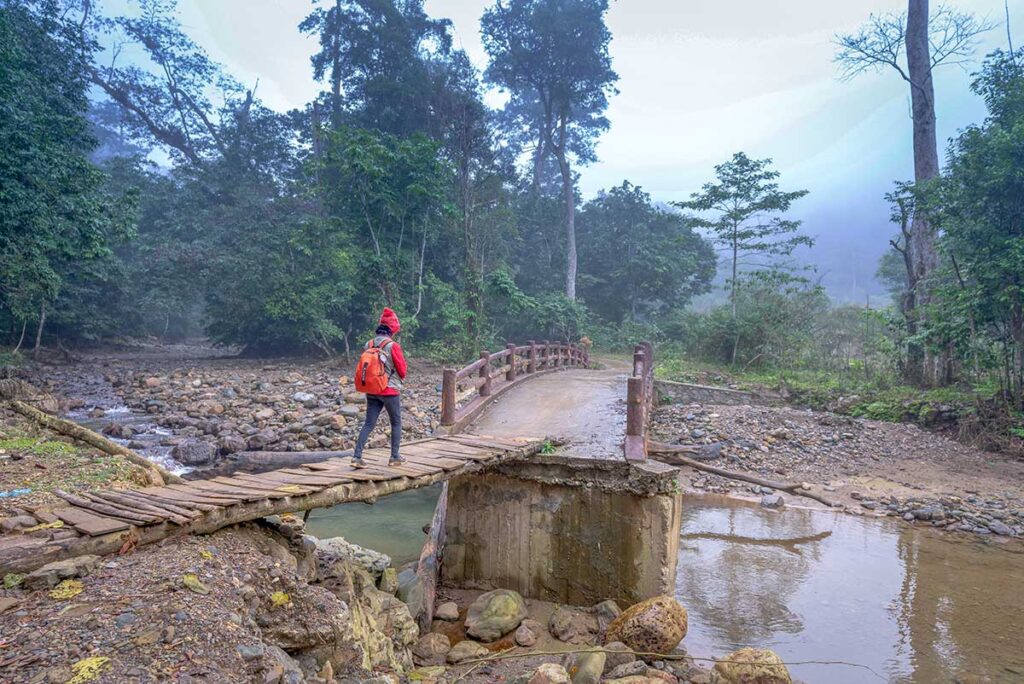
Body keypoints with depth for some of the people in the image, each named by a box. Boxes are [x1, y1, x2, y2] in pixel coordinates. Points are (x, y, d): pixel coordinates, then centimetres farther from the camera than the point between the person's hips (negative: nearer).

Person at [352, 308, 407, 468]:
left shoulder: (368, 345, 0)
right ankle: (395, 457, 17)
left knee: (369, 423, 9)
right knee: (396, 423, 13)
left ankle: (357, 456, 0)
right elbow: (402, 370, -9)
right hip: (390, 390, -4)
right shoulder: (393, 346, -16)